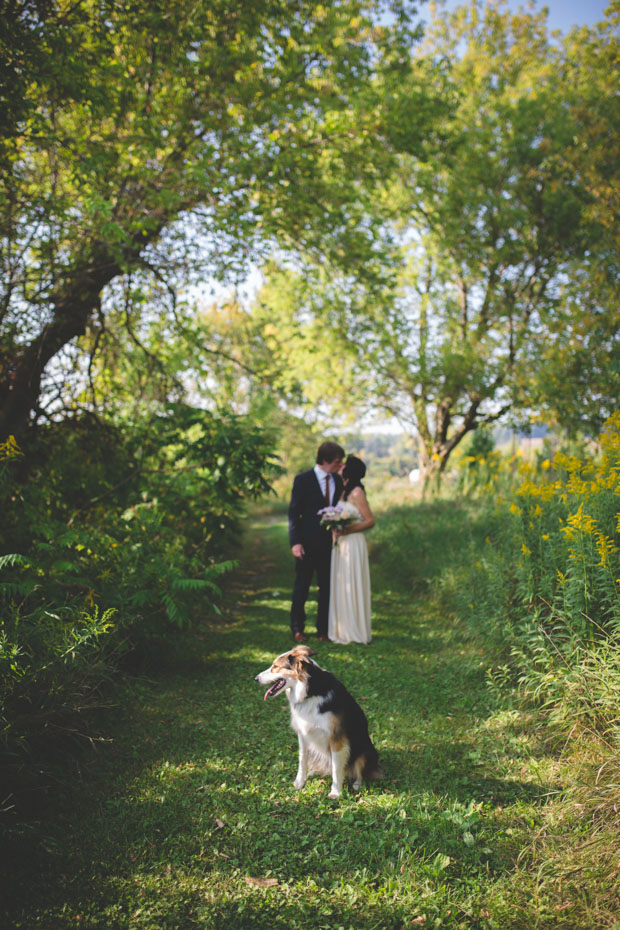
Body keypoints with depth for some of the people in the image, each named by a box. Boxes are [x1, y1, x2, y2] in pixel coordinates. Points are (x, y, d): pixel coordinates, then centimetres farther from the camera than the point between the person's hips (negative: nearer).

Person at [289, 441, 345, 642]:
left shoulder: (337, 481, 6)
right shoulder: (303, 480, -9)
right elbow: (294, 513, -9)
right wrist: (295, 542, -15)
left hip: (329, 543, 5)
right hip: (307, 543, -4)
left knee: (327, 588, 9)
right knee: (301, 587, 7)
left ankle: (323, 629, 20)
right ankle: (297, 629, 20)